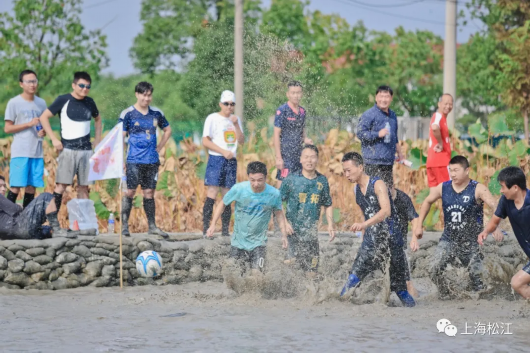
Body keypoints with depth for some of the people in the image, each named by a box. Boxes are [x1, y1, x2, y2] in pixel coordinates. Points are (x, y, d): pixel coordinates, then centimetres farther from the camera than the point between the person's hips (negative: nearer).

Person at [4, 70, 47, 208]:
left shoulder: (41, 103, 13)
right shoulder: (14, 103, -2)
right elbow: (7, 128, -4)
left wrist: (44, 132, -2)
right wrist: (29, 124, -15)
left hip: (37, 152, 5)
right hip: (20, 152, -5)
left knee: (31, 187, 4)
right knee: (16, 187, -10)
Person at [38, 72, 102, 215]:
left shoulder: (89, 102, 9)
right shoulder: (63, 100, -4)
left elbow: (97, 119, 28)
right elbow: (44, 117, -3)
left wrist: (97, 138, 15)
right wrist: (54, 139, -9)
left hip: (86, 150, 5)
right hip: (68, 149, -4)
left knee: (83, 187, 5)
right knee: (62, 185, -9)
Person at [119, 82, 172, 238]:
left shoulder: (156, 113, 9)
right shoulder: (128, 114, -3)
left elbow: (167, 130, 24)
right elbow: (120, 138, -3)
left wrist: (159, 147, 12)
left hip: (152, 160, 4)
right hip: (134, 160, -4)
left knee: (149, 193, 8)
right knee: (130, 191, -5)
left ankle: (152, 226, 12)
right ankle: (124, 225, 1)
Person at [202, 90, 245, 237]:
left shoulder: (236, 119, 15)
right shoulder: (212, 118, -1)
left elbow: (242, 141, 10)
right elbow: (205, 141, -7)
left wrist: (236, 125, -4)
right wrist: (224, 152, -13)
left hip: (231, 160, 5)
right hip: (216, 159, -5)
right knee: (212, 193, -13)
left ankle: (225, 230, 7)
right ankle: (206, 228, -14)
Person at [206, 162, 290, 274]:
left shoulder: (274, 194, -14)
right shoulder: (239, 189, -17)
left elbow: (279, 213, 6)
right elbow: (223, 204, 0)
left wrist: (284, 235, 3)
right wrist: (213, 225, -8)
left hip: (259, 242, -1)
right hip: (239, 241, 1)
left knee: (257, 273, -14)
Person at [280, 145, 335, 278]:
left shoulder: (322, 181, 7)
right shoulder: (291, 179, -2)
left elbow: (328, 205, 17)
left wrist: (330, 225, 5)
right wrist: (284, 222, -11)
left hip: (312, 232, 3)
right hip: (293, 231, -3)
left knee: (311, 273, 5)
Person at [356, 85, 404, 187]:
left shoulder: (392, 115, 19)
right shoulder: (369, 115, -6)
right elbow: (360, 133, -12)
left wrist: (399, 153, 29)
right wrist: (378, 134, -19)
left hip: (388, 161, 7)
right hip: (373, 162, -7)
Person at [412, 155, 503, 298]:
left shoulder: (477, 189, -14)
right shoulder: (443, 188, -1)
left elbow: (495, 207, -26)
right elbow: (427, 202, 17)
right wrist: (419, 226, 14)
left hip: (471, 242, -3)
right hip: (449, 239, 3)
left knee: (476, 276, -4)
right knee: (434, 270, -14)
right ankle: (444, 296, 6)